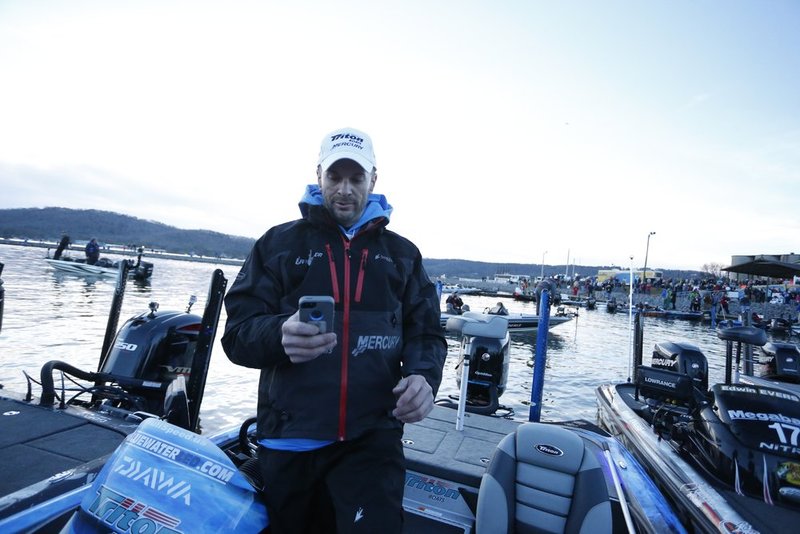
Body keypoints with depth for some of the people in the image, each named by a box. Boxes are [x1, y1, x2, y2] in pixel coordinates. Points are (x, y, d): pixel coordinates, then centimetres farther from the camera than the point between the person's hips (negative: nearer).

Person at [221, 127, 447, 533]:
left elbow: (425, 331, 9)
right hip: (288, 436, 1)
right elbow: (237, 330, -2)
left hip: (373, 436, 0)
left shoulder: (402, 253, 9)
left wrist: (423, 376, -13)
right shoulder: (279, 242, 3)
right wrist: (279, 334, -25)